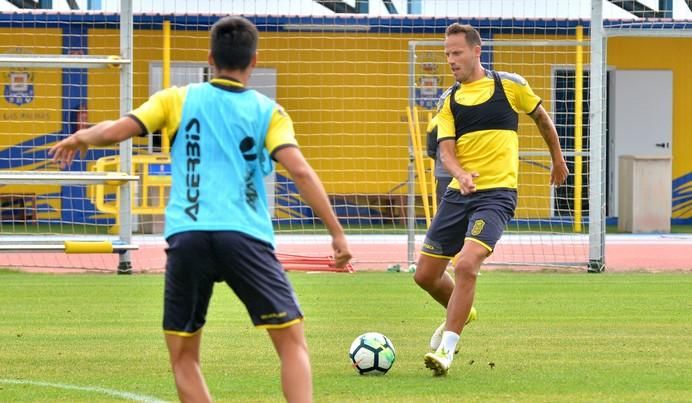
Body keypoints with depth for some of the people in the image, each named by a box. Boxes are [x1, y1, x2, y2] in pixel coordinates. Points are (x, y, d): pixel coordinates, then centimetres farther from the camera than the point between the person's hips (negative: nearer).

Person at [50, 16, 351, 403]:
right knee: (293, 344, 4)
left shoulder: (179, 100, 10)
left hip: (187, 237, 1)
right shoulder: (268, 112, 7)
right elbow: (300, 170, -6)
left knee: (184, 357, 12)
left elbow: (114, 131, 2)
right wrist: (337, 232, -4)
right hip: (245, 236, -1)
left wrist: (79, 138, 24)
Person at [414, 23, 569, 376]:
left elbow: (541, 117, 18)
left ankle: (447, 348, -19)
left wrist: (557, 159, 27)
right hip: (458, 193, 5)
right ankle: (458, 315, 38)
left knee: (466, 265, -25)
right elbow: (446, 150, -1)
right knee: (426, 274, 6)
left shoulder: (509, 85, 1)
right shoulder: (450, 103, 10)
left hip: (497, 192, -5)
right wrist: (460, 174, -23)